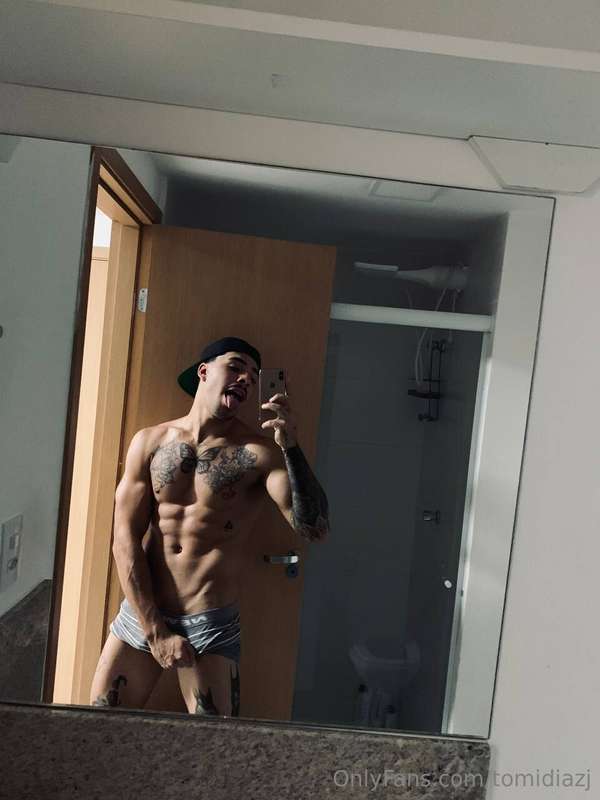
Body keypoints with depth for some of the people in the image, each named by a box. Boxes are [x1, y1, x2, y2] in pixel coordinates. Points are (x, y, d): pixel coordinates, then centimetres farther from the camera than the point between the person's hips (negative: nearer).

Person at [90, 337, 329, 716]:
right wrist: (155, 631, -8)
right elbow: (126, 541, -3)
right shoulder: (151, 441, -1)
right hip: (140, 613, 3)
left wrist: (291, 446, -29)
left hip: (211, 623, -2)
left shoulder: (258, 452, -9)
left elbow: (314, 529, -18)